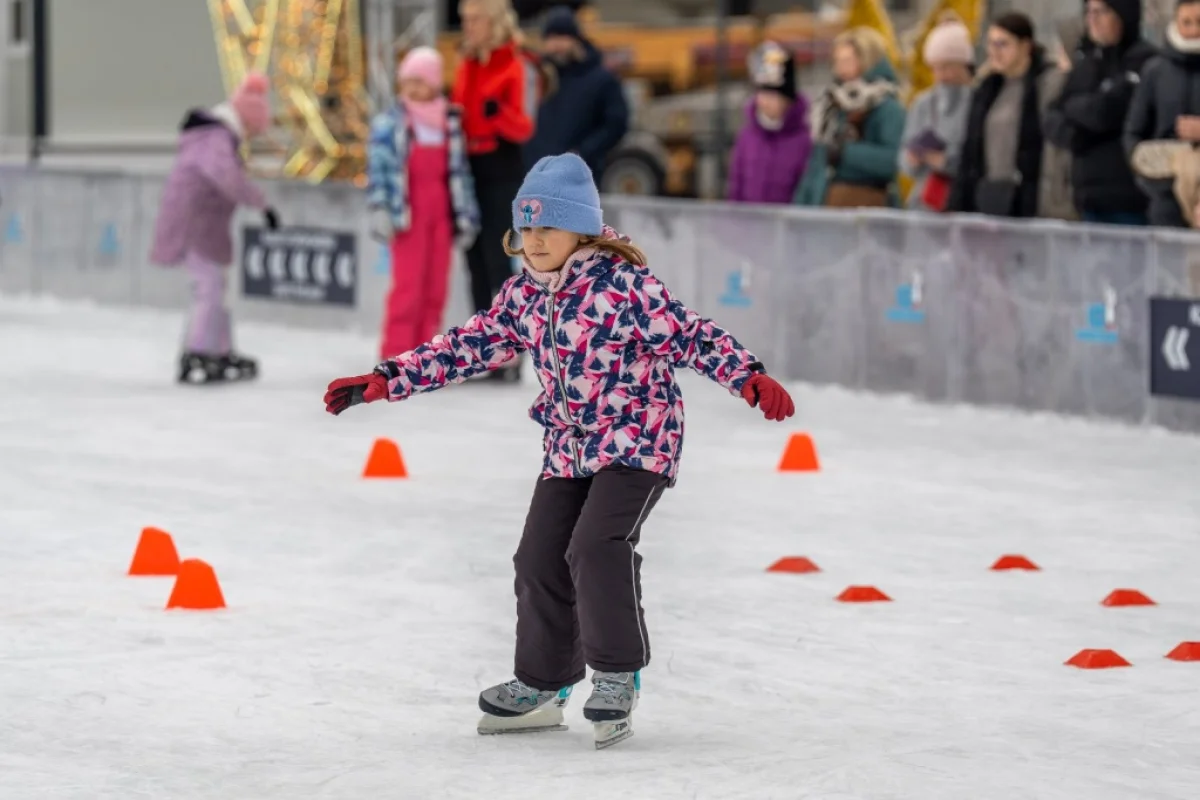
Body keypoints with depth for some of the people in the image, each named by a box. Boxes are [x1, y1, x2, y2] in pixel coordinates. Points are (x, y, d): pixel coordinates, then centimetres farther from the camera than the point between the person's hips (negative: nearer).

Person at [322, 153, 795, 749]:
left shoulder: (622, 282, -17)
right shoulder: (524, 293, 3)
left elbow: (688, 335, -20)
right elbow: (471, 345, 9)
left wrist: (750, 379, -33)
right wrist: (384, 381, 6)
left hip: (636, 440, -7)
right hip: (568, 447, 7)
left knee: (596, 547, -23)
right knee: (540, 559, 5)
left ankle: (617, 675, -7)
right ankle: (541, 687, 23)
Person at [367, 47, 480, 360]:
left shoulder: (450, 123, 11)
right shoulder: (389, 123, -3)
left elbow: (460, 170, 15)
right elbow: (379, 166, -8)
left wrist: (466, 213, 13)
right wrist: (380, 208, -17)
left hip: (441, 211, 5)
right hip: (409, 213, -5)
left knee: (435, 287, 5)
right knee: (408, 284, -9)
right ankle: (395, 354, -4)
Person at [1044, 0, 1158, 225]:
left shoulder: (1144, 62, -7)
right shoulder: (1086, 63, 16)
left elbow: (1105, 111, -17)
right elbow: (1053, 120, 13)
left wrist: (1074, 108, 3)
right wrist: (1074, 136, -9)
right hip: (1090, 195, 7)